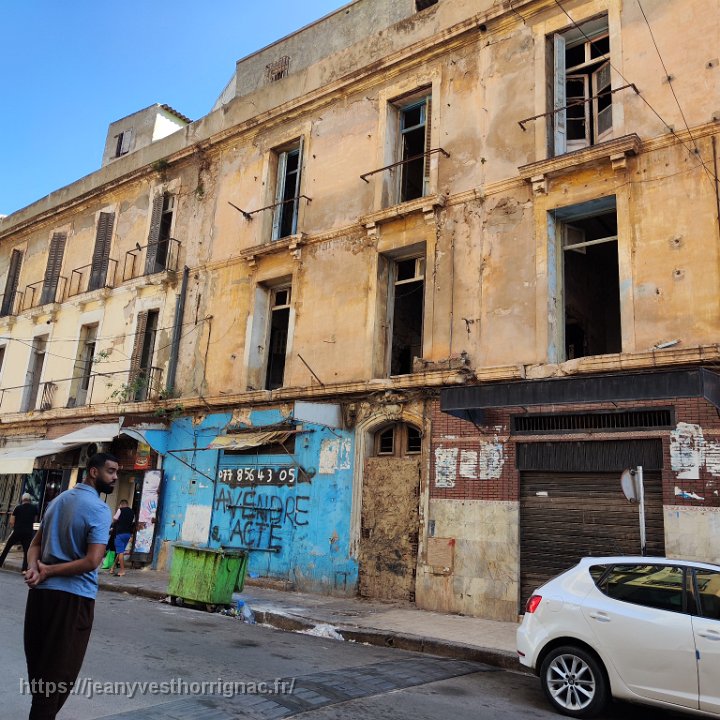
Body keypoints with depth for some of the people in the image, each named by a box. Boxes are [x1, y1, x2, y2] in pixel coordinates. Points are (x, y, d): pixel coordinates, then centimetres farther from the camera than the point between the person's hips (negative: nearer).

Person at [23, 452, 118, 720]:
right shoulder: (99, 509, -15)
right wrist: (49, 570, -12)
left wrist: (34, 568, -7)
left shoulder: (59, 500, 12)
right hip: (73, 596, -8)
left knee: (38, 659, 19)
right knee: (60, 666, 5)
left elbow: (36, 543, 12)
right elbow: (92, 561, -23)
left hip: (42, 591, 8)